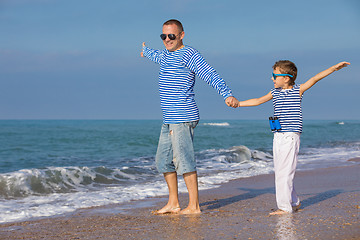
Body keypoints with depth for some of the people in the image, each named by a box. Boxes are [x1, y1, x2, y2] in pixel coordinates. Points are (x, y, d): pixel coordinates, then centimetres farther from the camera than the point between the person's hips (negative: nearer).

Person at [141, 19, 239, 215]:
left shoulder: (189, 55, -8)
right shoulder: (167, 55, 19)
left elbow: (211, 75, -18)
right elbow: (158, 56, 45)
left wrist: (227, 95, -31)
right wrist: (146, 51, 66)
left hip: (183, 118, -10)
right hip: (169, 119, 10)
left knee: (184, 162, -9)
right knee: (163, 161, 12)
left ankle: (194, 206, -3)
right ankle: (173, 204, 20)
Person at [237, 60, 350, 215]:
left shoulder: (297, 90, -2)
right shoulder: (275, 92, 14)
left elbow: (314, 79, -10)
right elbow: (258, 101, 22)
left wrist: (333, 68, -17)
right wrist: (238, 103, 22)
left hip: (291, 137, -7)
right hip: (278, 137, 7)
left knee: (284, 172, -11)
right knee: (280, 172, 10)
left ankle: (285, 207, -7)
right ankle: (294, 202, 21)